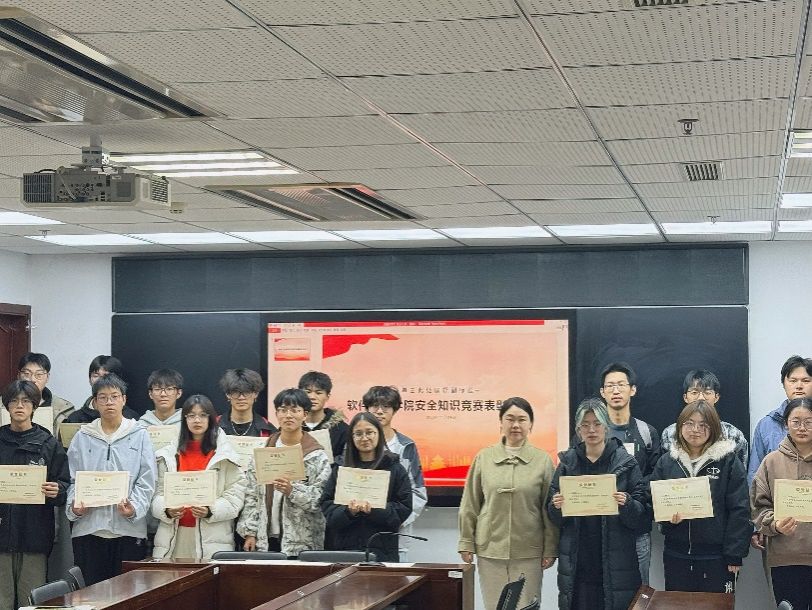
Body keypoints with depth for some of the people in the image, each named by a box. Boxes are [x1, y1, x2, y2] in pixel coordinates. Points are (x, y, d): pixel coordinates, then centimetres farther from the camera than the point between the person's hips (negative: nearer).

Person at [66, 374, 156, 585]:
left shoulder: (139, 435, 6)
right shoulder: (82, 437, 11)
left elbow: (146, 480, 0)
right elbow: (72, 478, 8)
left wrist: (134, 508, -15)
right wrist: (74, 505, -10)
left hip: (128, 527, -1)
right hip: (88, 527, 1)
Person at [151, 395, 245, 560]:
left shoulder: (224, 456, 4)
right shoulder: (169, 455, 13)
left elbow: (235, 493, -3)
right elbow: (159, 492, 9)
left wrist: (211, 511, -18)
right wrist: (167, 510, -11)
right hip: (175, 536, 2)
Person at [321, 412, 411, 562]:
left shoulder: (395, 469, 6)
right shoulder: (340, 469, 12)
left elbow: (405, 508, -1)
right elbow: (326, 505, 7)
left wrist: (373, 510, -17)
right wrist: (348, 511, -15)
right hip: (343, 547, 2)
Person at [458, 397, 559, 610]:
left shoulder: (542, 460, 1)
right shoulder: (484, 458, 4)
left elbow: (550, 510, 2)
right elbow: (470, 505, 7)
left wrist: (550, 549, 0)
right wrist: (466, 543, 4)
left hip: (529, 552, -1)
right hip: (489, 549, 1)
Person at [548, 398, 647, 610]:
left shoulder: (626, 463, 0)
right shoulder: (567, 462, 7)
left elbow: (642, 516, -1)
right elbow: (553, 517, 11)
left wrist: (626, 504, -20)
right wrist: (556, 506, -10)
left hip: (615, 560, -2)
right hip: (576, 561, 2)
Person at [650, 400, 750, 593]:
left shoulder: (728, 460, -3)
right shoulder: (667, 461, 7)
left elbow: (739, 510, -6)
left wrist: (735, 554, -10)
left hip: (716, 556, -3)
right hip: (676, 555, 3)